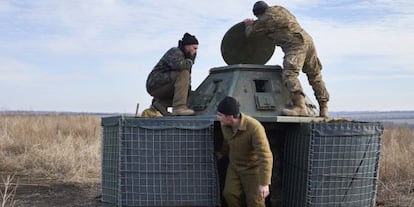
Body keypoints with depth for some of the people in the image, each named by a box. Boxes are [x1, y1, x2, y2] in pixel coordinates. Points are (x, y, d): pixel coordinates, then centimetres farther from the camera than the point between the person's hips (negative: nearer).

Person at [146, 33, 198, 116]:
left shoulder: (184, 56, 17)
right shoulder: (175, 52, -11)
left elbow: (188, 79, 18)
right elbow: (178, 65, -34)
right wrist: (190, 62, -15)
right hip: (155, 84, -10)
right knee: (183, 73, -24)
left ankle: (160, 103, 2)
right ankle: (179, 107, -32)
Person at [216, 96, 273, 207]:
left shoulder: (254, 128, -36)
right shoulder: (224, 124, -14)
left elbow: (265, 156, -39)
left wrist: (264, 183, -41)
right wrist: (222, 153, 30)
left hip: (253, 168, -5)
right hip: (234, 166, 6)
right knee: (229, 193, 0)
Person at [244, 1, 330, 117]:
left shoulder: (266, 19, -1)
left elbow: (250, 32, 11)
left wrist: (248, 24, 35)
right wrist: (254, 23, 44)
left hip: (295, 46, -9)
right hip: (308, 41, 9)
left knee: (289, 74, -21)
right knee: (315, 76, 12)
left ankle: (300, 106, -39)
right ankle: (324, 109, 18)